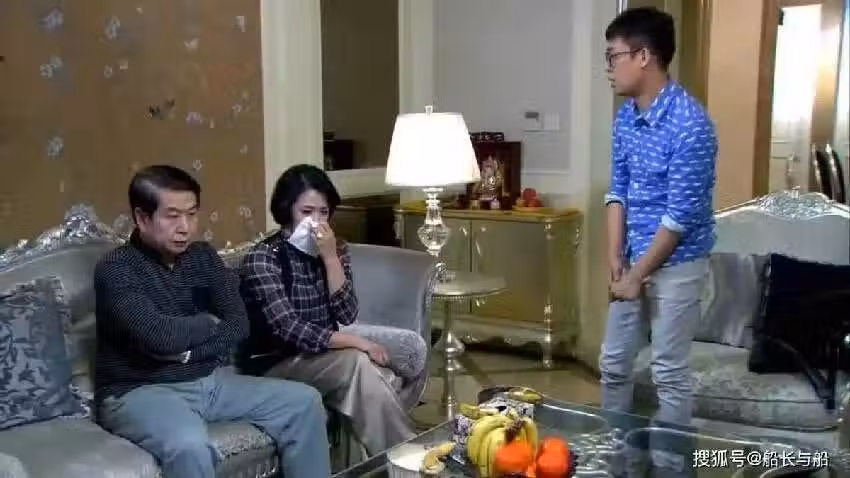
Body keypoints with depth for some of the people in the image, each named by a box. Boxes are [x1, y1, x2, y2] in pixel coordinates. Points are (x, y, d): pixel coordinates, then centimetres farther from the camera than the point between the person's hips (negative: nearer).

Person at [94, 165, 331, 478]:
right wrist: (207, 323, -8)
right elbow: (159, 336, -27)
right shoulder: (116, 269, -14)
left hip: (208, 380, 7)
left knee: (303, 401, -2)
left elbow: (239, 324, -2)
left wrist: (190, 349, -18)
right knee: (190, 447, -37)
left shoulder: (203, 257, 7)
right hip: (140, 391, -6)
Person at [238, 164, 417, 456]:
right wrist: (359, 343, -25)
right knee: (357, 362, -29)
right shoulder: (262, 258, -15)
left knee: (380, 376, -27)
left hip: (322, 357, 5)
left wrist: (330, 258, -18)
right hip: (276, 365, -5)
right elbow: (291, 331, -24)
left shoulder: (335, 249, 3)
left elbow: (346, 316, -8)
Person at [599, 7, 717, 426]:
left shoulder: (689, 123, -23)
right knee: (613, 363, 15)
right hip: (635, 259, 8)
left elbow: (681, 214, -22)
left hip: (677, 263, -7)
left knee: (668, 372, 4)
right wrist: (615, 257, -2)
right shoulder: (625, 116, 3)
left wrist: (637, 275, -17)